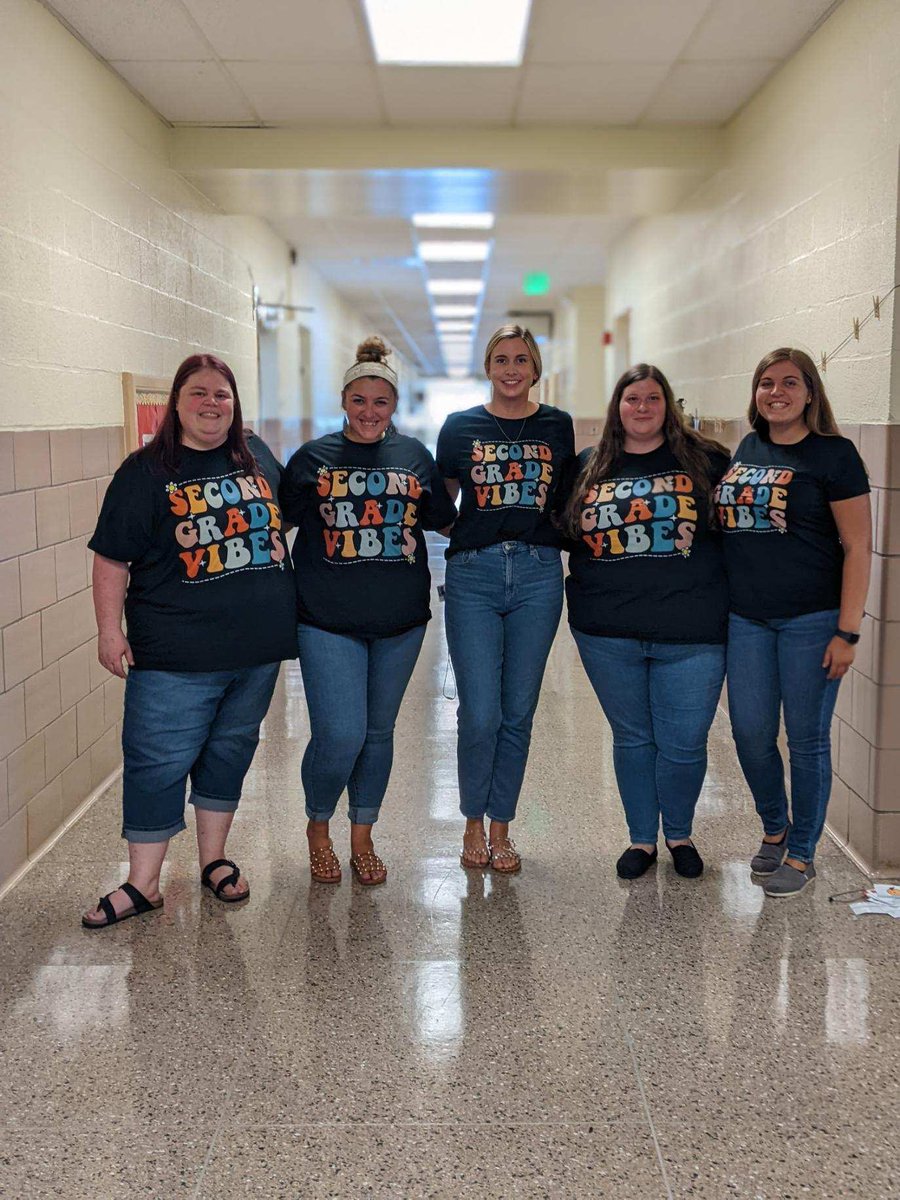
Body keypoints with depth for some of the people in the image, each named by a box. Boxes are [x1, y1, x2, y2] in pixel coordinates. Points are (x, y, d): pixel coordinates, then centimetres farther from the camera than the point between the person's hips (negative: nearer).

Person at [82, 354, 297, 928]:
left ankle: (214, 858, 31)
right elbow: (112, 557, -5)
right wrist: (110, 629, -9)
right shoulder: (145, 472, -4)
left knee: (231, 750, 15)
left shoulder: (257, 455, 8)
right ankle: (143, 884, 11)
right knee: (158, 762, -1)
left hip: (259, 645, 4)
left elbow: (290, 518, 22)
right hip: (176, 652, -4)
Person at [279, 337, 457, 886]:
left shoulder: (414, 455, 7)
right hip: (329, 620, -3)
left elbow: (444, 518, 15)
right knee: (340, 736, -10)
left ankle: (362, 839, 31)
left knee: (378, 733, 13)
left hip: (400, 620, 3)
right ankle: (318, 827, 19)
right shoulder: (313, 458, 0)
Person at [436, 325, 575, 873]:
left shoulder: (559, 426, 9)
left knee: (518, 712, 7)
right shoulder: (461, 426, 6)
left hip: (539, 575, 2)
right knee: (480, 714, -5)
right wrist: (453, 530, -6)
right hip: (473, 573, -1)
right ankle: (474, 823, 18)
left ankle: (500, 827, 22)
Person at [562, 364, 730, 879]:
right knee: (632, 738, 14)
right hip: (608, 633, 2)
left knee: (684, 743, 4)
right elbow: (560, 531, 17)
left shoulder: (705, 459, 2)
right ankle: (642, 838, 31)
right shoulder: (588, 467, 8)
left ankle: (679, 834, 30)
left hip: (690, 634, -2)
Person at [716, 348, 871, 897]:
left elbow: (858, 547, -9)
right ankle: (775, 829, 33)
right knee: (751, 734, 8)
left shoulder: (833, 454, -6)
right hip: (747, 619, 5)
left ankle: (802, 853, 20)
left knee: (807, 738, 4)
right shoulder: (746, 450, 11)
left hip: (811, 619, -5)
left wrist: (847, 632, -14)